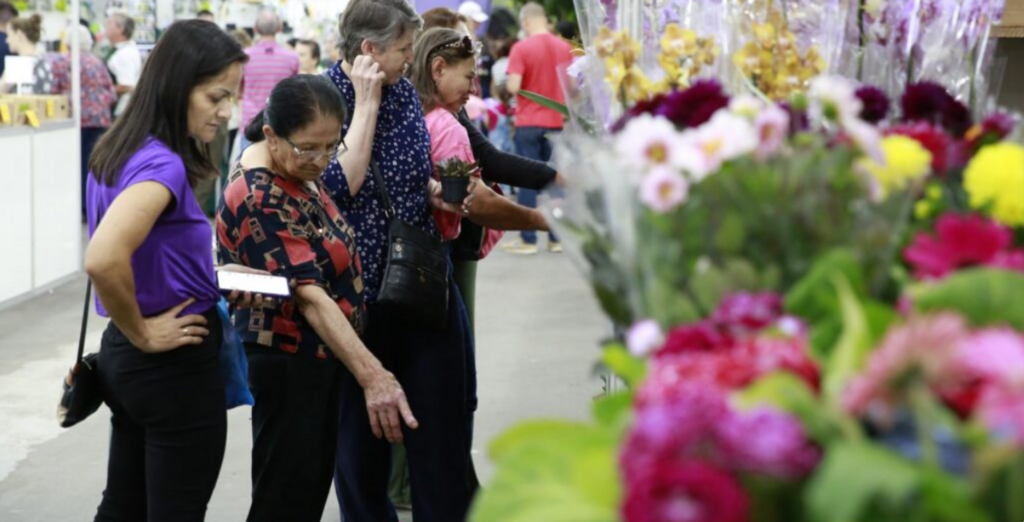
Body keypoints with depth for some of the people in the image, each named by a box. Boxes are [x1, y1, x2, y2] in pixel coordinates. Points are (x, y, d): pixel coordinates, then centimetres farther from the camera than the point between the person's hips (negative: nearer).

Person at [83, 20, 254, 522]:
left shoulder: (118, 149, 5)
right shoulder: (162, 165, -23)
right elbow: (103, 259, -38)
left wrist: (215, 278, 6)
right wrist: (142, 334, -22)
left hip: (125, 361, 9)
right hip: (175, 366, -9)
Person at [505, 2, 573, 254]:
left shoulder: (521, 48, -12)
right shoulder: (564, 47, 1)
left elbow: (513, 87, -18)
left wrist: (507, 81, 3)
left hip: (528, 123, -4)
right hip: (557, 122, 4)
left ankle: (528, 240, 1)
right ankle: (556, 238, 12)